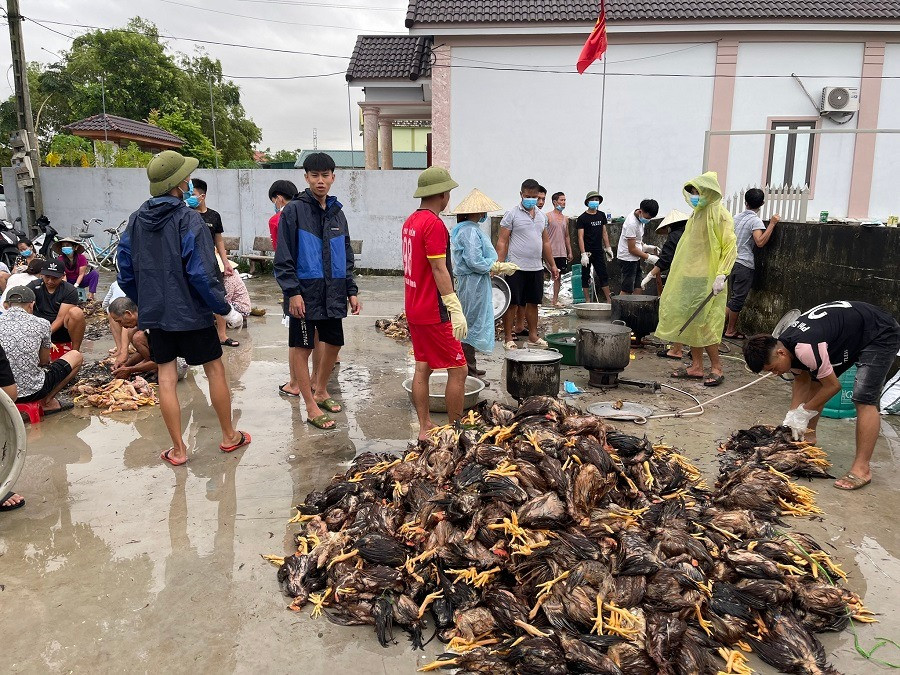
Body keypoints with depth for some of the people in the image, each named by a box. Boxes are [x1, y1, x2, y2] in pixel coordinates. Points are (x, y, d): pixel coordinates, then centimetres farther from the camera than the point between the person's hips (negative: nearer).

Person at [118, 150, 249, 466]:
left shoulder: (136, 220, 3)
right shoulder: (189, 219, -15)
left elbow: (126, 274, 7)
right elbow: (201, 275, -20)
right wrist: (226, 310, -11)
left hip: (155, 314, 5)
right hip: (191, 313, -5)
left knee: (166, 377, 9)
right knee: (215, 369, 11)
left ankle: (178, 449, 15)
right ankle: (229, 436, 23)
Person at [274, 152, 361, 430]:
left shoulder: (337, 212, 11)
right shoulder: (294, 210, -7)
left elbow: (346, 257, 15)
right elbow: (283, 257, -10)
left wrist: (351, 290, 9)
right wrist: (292, 292, -17)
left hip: (333, 292, 6)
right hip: (304, 292, -6)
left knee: (334, 343, 14)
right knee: (302, 347, 2)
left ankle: (321, 390, 35)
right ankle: (312, 407, 11)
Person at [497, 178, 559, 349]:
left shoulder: (541, 216, 14)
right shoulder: (512, 214, -4)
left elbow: (545, 242, 20)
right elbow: (502, 242, -8)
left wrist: (552, 265, 16)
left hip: (536, 268, 6)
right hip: (516, 268, -6)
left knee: (533, 303, 12)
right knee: (512, 304, 0)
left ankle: (533, 336, 22)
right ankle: (508, 338, 8)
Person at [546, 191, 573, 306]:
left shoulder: (565, 219, 14)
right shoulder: (547, 216, -5)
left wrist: (570, 252, 15)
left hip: (562, 253, 6)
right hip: (550, 253, -6)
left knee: (558, 275, 9)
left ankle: (555, 300, 15)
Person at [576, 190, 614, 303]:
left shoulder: (602, 215, 11)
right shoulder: (582, 218, -6)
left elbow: (604, 232, 17)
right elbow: (581, 237, -11)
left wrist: (608, 248, 11)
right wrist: (583, 254, -18)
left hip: (599, 252, 5)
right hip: (587, 252, -5)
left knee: (604, 276, 6)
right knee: (586, 277, 3)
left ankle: (608, 300, 12)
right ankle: (588, 301, 10)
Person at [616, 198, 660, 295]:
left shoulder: (640, 218, 3)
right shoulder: (631, 223, -25)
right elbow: (632, 249, -21)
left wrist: (646, 247, 5)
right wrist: (648, 257, -16)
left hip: (635, 258, 9)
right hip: (628, 258, -9)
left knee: (637, 289, 9)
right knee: (627, 290, -6)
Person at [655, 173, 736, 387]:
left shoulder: (719, 215, -9)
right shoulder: (696, 214, 15)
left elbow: (730, 247, -14)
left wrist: (721, 275, -23)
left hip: (707, 280, -8)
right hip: (690, 277, 8)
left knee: (704, 323, -8)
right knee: (690, 321, 8)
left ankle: (716, 369, 3)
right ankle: (696, 366, 15)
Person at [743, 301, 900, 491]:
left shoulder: (804, 348, -35)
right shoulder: (784, 345, -7)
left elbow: (833, 385, -22)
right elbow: (801, 380, 5)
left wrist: (803, 413, -11)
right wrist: (792, 416, -2)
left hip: (881, 336, -9)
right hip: (851, 336, 9)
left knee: (864, 400, -18)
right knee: (814, 381, 11)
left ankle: (862, 469, -17)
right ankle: (808, 437, 23)